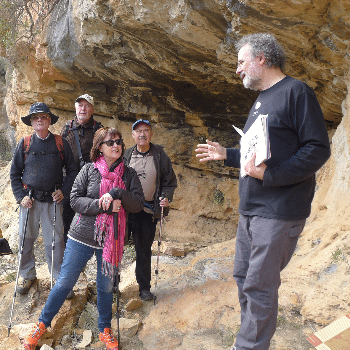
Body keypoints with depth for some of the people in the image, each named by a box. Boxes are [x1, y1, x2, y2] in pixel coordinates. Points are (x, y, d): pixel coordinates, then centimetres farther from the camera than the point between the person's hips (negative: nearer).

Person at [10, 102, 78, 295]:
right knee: (26, 239, 8)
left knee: (55, 241, 2)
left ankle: (59, 277, 18)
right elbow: (14, 173, 9)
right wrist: (21, 196, -2)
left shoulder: (60, 143, 3)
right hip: (29, 199, 1)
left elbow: (72, 170, 9)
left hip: (53, 200, -1)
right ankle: (27, 275, 28)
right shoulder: (24, 143, 4)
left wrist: (64, 190, -3)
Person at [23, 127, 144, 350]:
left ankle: (105, 330, 35)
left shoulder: (129, 174, 1)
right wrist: (104, 206, -20)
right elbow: (75, 200, -10)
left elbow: (138, 205, -6)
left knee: (106, 287, 14)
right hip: (82, 237, -1)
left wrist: (118, 193, -22)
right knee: (65, 283, 8)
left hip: (111, 240, 2)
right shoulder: (89, 170, -4)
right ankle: (42, 324, 28)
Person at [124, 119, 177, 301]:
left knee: (144, 249, 8)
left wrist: (166, 197, -7)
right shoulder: (126, 155, 5)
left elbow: (169, 180, 8)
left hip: (149, 209, 0)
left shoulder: (159, 155, 4)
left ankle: (144, 287, 20)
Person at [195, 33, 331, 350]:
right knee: (243, 277, 15)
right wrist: (226, 155, 19)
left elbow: (318, 149, -17)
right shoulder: (261, 101, 19)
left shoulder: (295, 92, -10)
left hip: (278, 212, -9)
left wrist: (269, 175, -24)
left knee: (259, 286, -4)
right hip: (250, 210, 9)